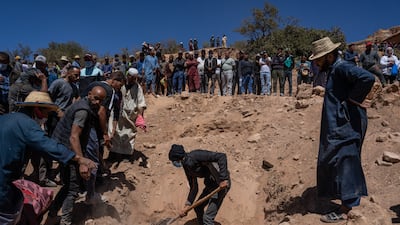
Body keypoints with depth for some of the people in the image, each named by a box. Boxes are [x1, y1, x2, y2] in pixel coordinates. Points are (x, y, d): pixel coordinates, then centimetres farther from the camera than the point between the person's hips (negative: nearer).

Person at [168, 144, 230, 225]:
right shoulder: (187, 167, 6)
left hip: (222, 184, -10)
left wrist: (223, 178, -30)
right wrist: (188, 205, 6)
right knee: (198, 207, 24)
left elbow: (222, 156, -29)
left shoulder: (196, 155, -23)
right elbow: (194, 188, 13)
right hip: (211, 183, 10)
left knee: (207, 217, -9)